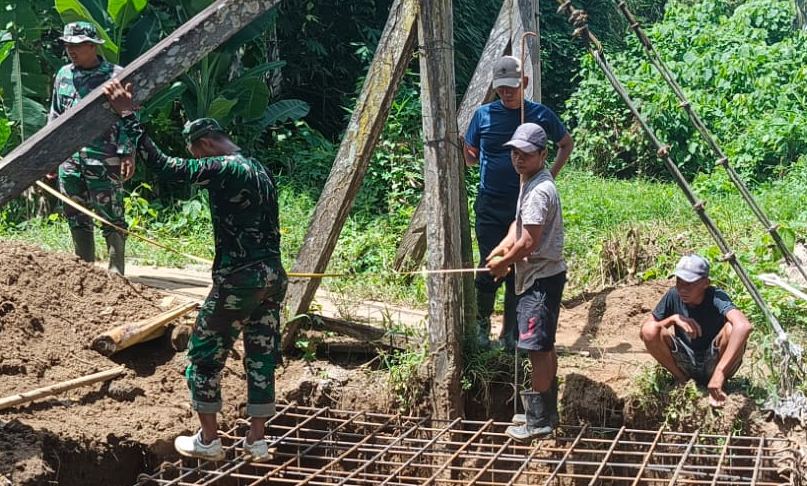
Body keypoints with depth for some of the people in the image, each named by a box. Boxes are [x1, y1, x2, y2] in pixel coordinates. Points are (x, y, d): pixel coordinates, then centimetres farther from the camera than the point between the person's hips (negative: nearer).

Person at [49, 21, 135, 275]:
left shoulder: (116, 75, -4)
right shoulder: (63, 75, 13)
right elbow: (55, 116, 21)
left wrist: (128, 153, -12)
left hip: (103, 161, -6)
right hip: (69, 159, 6)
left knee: (111, 219, -3)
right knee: (76, 218, 11)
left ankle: (116, 272, 4)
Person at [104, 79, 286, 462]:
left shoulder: (222, 170, -14)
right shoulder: (260, 170, 12)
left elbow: (162, 166, -19)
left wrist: (127, 115, -15)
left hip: (238, 282, -8)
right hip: (272, 277, 8)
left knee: (203, 355, 8)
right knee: (261, 358, 14)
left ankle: (208, 441, 17)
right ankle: (257, 442, 21)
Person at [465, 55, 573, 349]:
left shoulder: (540, 115, 1)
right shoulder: (484, 115, 1)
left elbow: (567, 144, 16)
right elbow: (469, 157, 12)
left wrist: (551, 175, 6)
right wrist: (460, 148, -8)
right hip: (490, 207, 0)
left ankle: (511, 333, 15)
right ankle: (482, 324, 16)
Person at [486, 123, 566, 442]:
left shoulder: (540, 191, -21)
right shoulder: (529, 182, 11)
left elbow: (529, 242, -22)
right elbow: (519, 222, 23)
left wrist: (502, 264, -8)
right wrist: (503, 247, 6)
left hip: (542, 278, -11)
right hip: (536, 276, 11)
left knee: (538, 347, -6)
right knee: (544, 347, 16)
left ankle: (539, 421, 0)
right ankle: (546, 412, 26)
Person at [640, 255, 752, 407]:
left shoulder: (716, 298, -24)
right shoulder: (673, 296, -13)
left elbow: (744, 326, -45)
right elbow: (644, 331, -9)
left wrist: (719, 372, -52)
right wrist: (673, 318, -28)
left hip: (713, 364, -3)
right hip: (686, 364, 3)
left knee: (732, 328, -32)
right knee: (650, 331, -23)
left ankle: (718, 386, -8)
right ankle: (683, 381, 0)